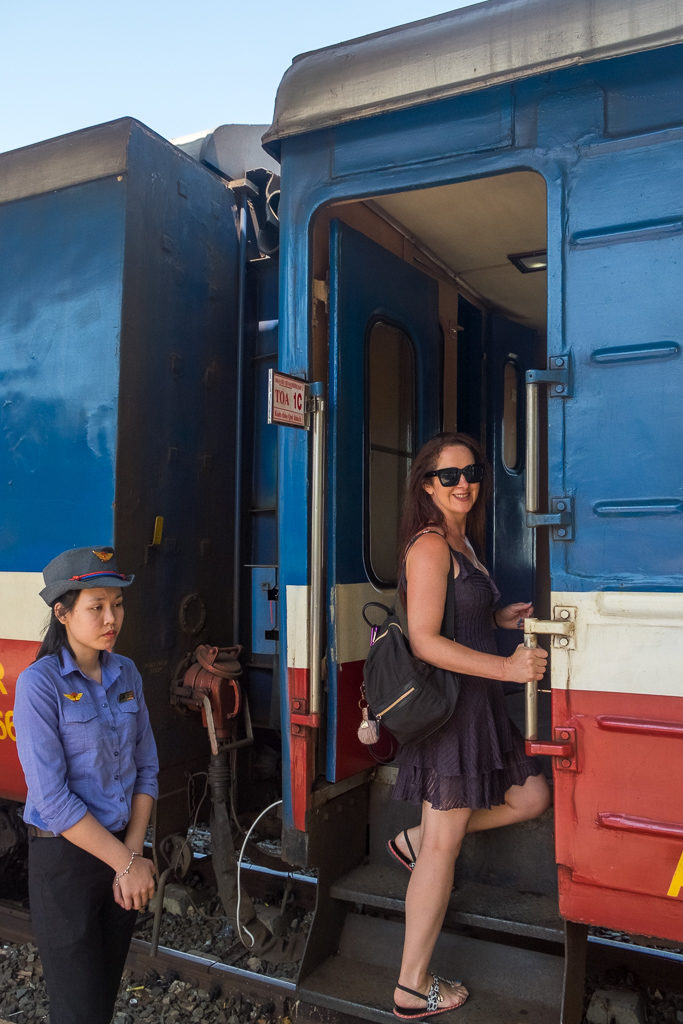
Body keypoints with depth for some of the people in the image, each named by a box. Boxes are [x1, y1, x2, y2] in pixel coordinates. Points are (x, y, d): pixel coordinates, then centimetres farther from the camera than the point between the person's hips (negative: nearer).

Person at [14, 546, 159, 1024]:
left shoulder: (126, 674, 1)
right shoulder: (39, 684, -17)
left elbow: (146, 769, 5)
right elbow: (52, 798, -20)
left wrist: (134, 852, -5)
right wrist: (126, 864, -16)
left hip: (121, 852, 5)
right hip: (64, 859, -5)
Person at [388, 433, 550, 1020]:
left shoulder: (463, 542, 13)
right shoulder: (430, 545, -16)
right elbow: (425, 641, -22)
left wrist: (498, 619, 10)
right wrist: (506, 667, -24)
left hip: (477, 704, 9)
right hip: (446, 702, -9)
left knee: (532, 797, 14)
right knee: (446, 844, 0)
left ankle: (417, 840, 24)